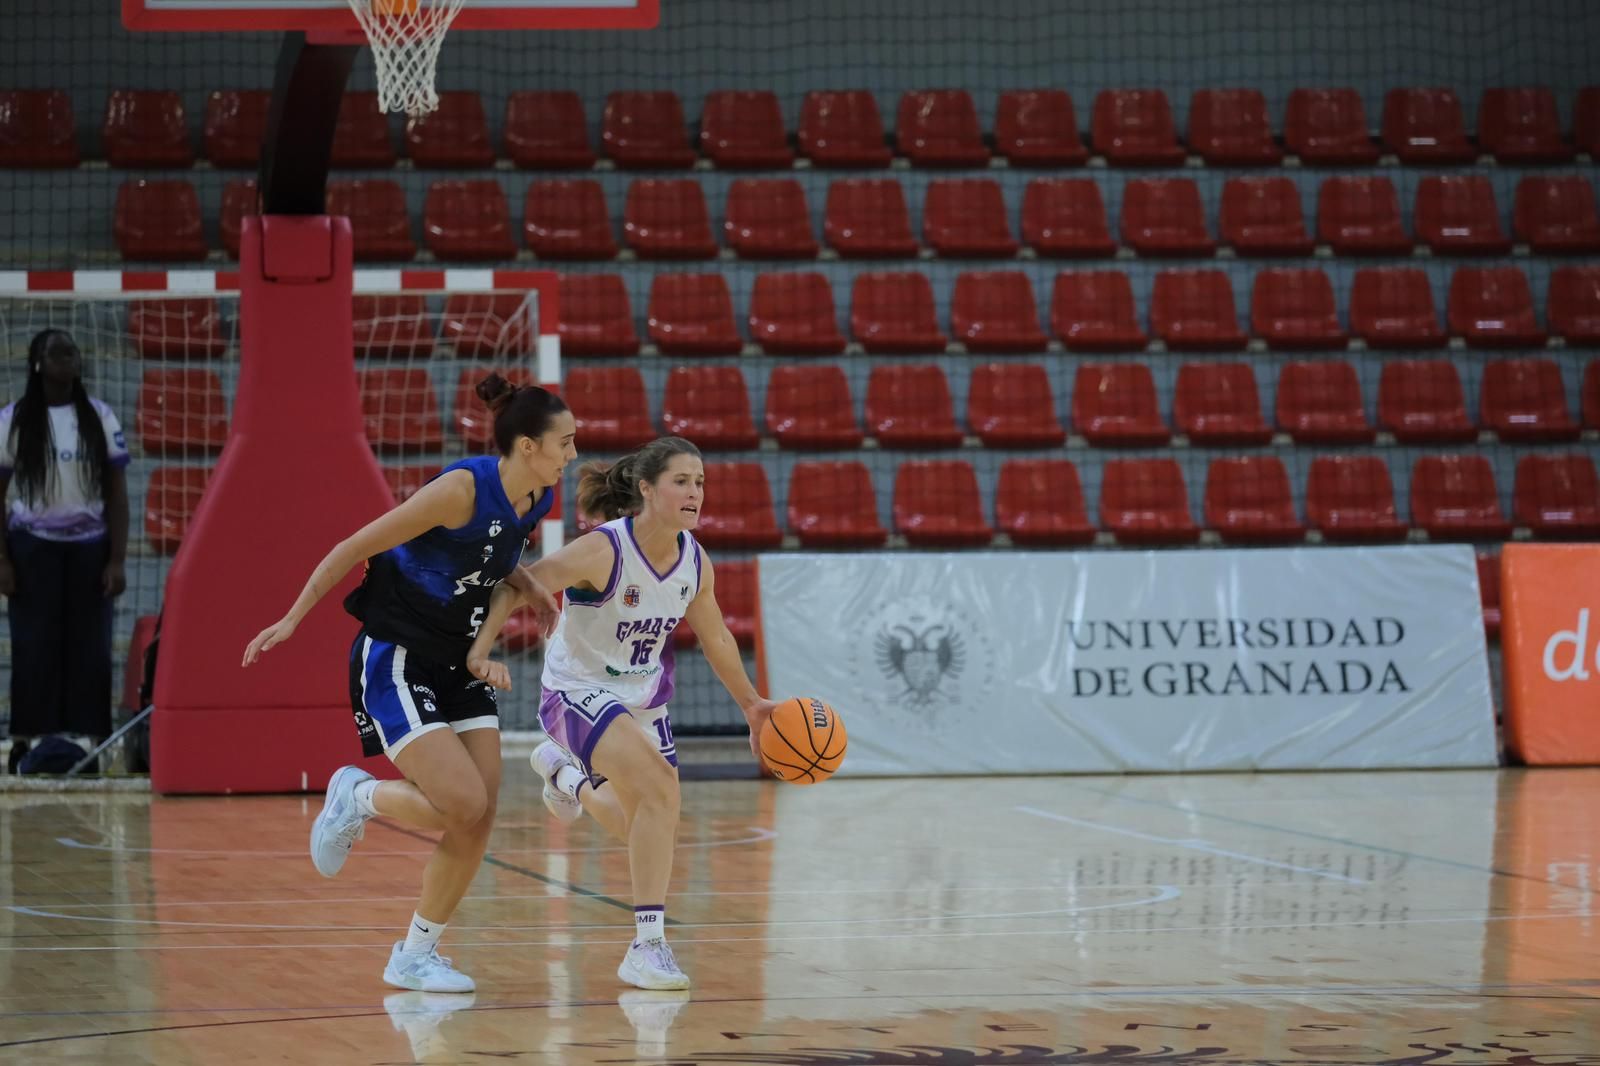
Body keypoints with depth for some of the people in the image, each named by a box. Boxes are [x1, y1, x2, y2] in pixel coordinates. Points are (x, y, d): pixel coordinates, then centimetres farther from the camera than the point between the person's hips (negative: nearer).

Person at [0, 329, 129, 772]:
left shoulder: (99, 418, 4)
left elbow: (117, 494, 5)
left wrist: (117, 560, -3)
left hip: (89, 547, 1)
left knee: (90, 649, -1)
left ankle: (88, 743, 2)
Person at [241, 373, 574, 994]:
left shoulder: (536, 503, 1)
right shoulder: (463, 489, -23)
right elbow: (355, 547, -16)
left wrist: (529, 589, 4)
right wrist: (293, 619, -15)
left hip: (457, 664, 8)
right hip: (395, 663, -8)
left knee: (479, 820, 0)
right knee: (462, 802, -19)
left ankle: (416, 955, 14)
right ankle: (356, 796, 9)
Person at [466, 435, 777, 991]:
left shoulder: (696, 562, -7)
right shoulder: (603, 550, -26)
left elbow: (715, 638, 9)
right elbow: (515, 587, -22)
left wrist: (751, 704, 15)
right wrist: (480, 653, -32)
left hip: (643, 699, 7)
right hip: (579, 692, -7)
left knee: (646, 827, 14)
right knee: (659, 786, -28)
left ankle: (565, 772, 46)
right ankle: (647, 946, -23)